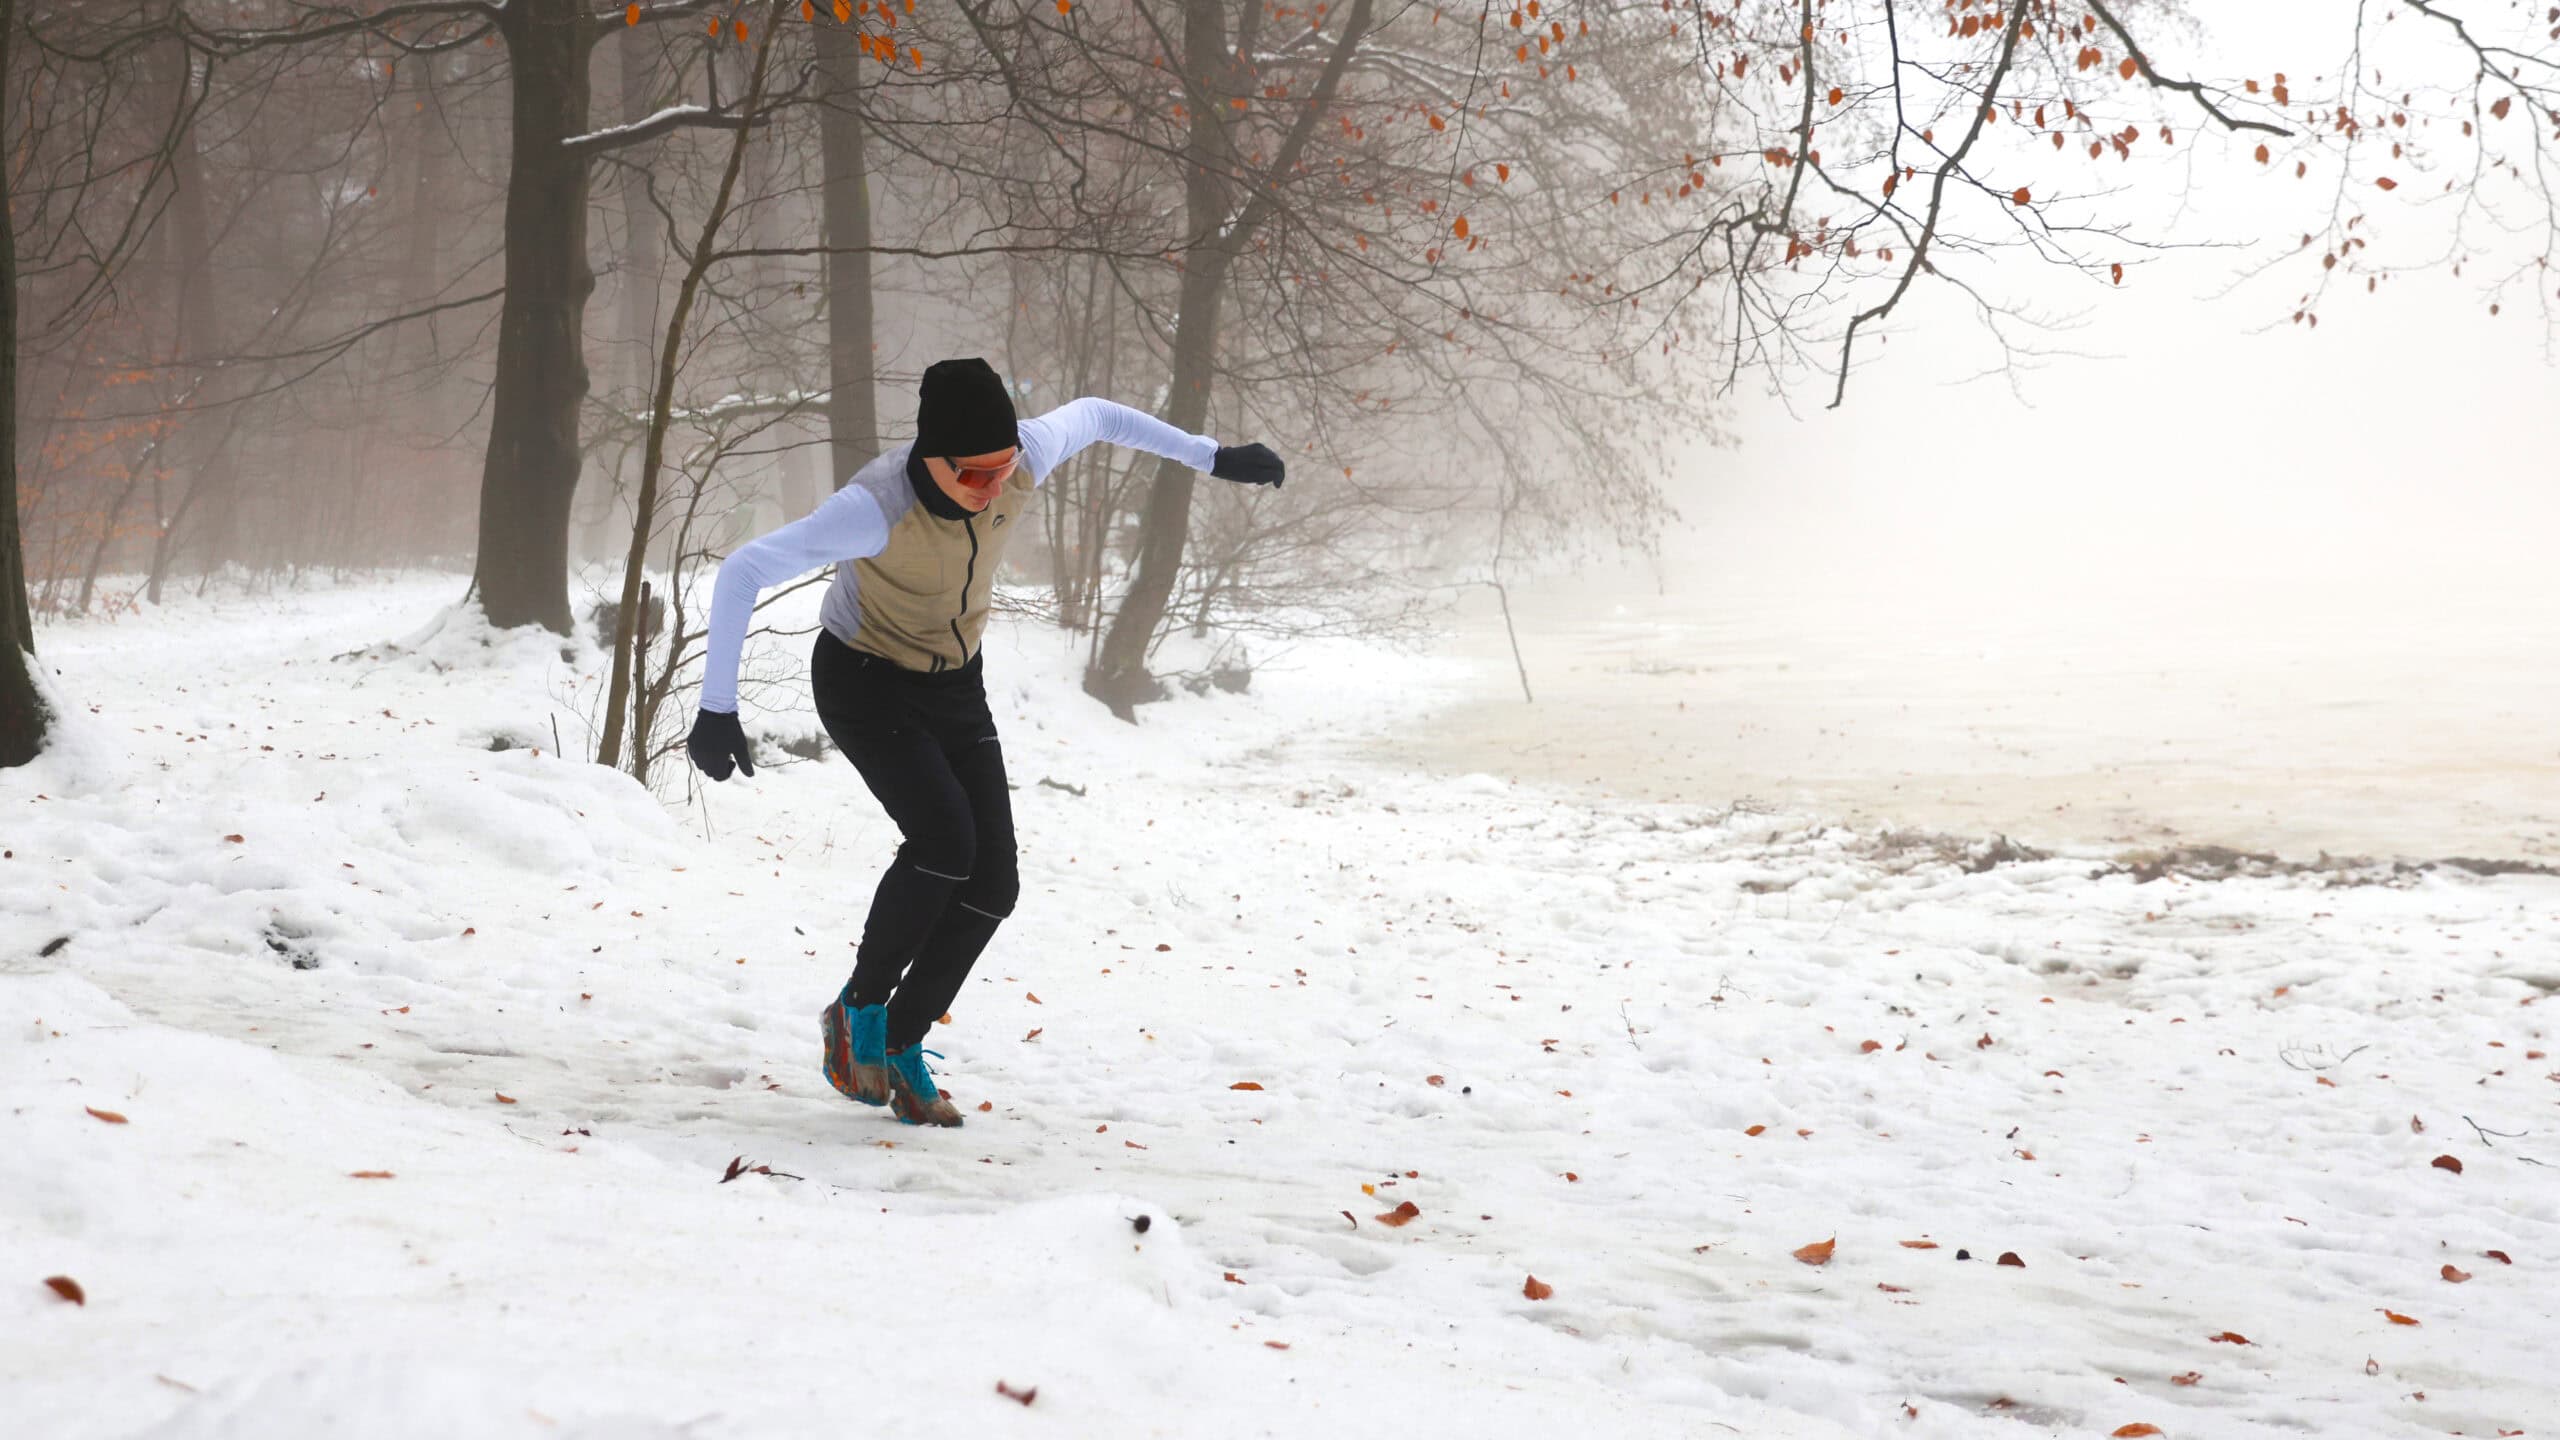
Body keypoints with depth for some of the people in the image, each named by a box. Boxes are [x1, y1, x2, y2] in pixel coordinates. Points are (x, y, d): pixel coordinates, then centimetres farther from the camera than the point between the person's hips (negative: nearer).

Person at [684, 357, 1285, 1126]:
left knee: (990, 883, -4)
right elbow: (742, 573, -33)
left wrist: (1212, 456, 7)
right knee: (945, 840, -27)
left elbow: (1091, 416, 1)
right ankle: (859, 1007, -3)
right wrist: (717, 707, -35)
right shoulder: (877, 507, -36)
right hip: (864, 682, -5)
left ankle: (900, 1045, 14)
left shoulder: (1024, 458, -22)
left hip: (953, 687, 5)